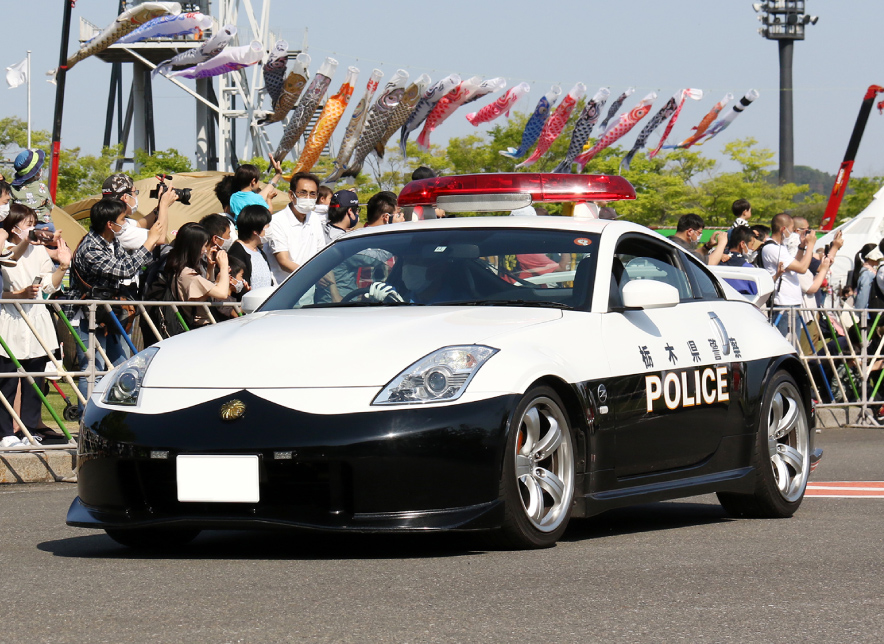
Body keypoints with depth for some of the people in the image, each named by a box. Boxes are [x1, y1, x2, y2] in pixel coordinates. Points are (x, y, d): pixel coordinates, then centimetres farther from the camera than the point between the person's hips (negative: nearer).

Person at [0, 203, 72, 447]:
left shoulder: (39, 251, 12)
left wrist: (63, 266, -2)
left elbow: (50, 286, 10)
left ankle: (30, 428, 14)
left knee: (34, 382, 7)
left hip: (37, 322, 6)